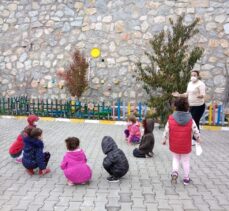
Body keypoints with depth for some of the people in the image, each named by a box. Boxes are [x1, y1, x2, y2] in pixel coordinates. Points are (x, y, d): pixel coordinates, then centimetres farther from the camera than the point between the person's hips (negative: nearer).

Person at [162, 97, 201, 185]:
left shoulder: (171, 119, -11)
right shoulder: (190, 120, -11)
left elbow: (166, 131, -5)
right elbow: (196, 131, -2)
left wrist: (164, 140, 10)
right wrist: (198, 139, 17)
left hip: (174, 146, 1)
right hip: (186, 146, 0)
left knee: (175, 159, 21)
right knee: (186, 161, 14)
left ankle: (174, 172, -1)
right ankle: (186, 178, 22)